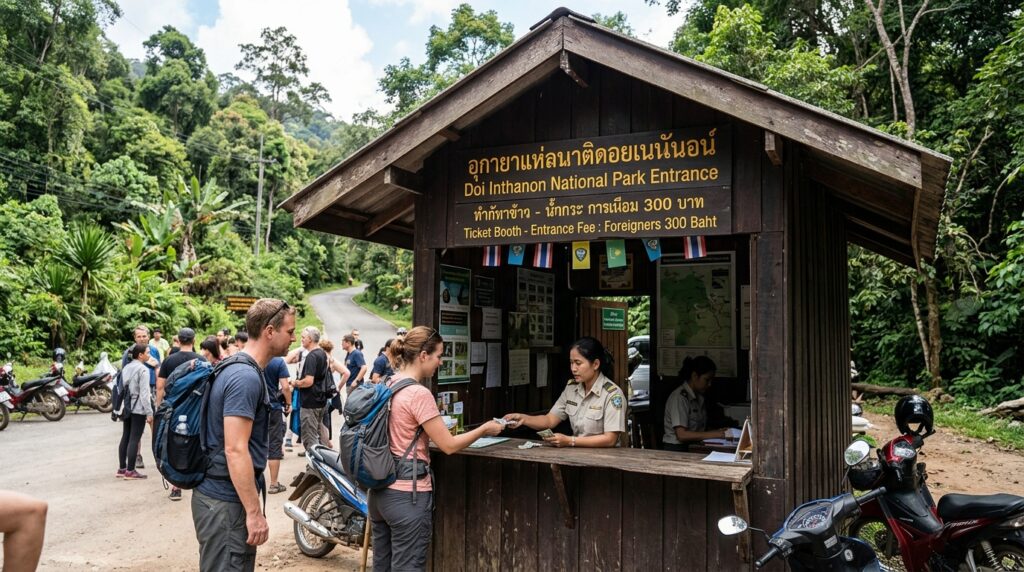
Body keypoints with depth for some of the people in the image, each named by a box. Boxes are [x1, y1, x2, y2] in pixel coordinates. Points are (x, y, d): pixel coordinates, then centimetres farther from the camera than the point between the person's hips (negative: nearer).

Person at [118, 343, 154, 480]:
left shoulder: (126, 368, 12)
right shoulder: (143, 370, -12)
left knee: (125, 437, 12)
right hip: (138, 409, -8)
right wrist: (149, 412, -15)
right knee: (134, 439, -4)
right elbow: (144, 393, -16)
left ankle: (122, 468, 18)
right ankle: (130, 471, -2)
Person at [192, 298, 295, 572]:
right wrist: (255, 512, -21)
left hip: (222, 494, 10)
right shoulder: (246, 377, -20)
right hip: (227, 501, -10)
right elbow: (235, 450, -24)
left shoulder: (239, 369, 12)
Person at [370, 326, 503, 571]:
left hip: (380, 490, 9)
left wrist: (437, 427, 18)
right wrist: (485, 429, -3)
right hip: (407, 494, -8)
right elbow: (449, 445, -15)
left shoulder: (387, 386, 6)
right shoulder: (419, 394, -19)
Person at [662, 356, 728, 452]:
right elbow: (681, 435, -19)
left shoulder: (699, 397, 15)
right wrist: (715, 434, -20)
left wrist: (719, 432, -1)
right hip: (676, 449, -8)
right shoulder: (679, 397, -12)